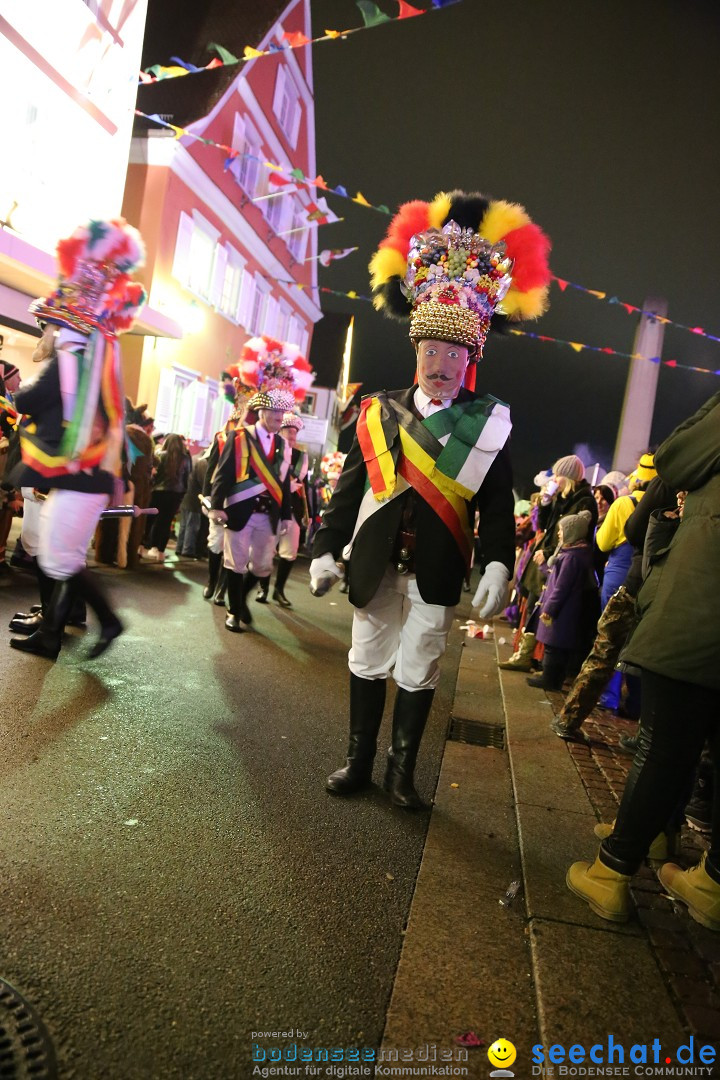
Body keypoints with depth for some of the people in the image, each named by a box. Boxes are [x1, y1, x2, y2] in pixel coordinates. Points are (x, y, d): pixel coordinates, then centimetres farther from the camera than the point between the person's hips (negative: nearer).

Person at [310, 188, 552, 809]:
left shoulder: (489, 425, -1)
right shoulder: (381, 413, 2)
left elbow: (498, 504, -3)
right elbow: (351, 488, 4)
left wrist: (498, 566, -15)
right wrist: (327, 549, 1)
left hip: (435, 573, -1)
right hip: (376, 565, 2)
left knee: (418, 673, 8)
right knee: (368, 663, 12)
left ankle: (403, 771, 27)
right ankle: (359, 763, 30)